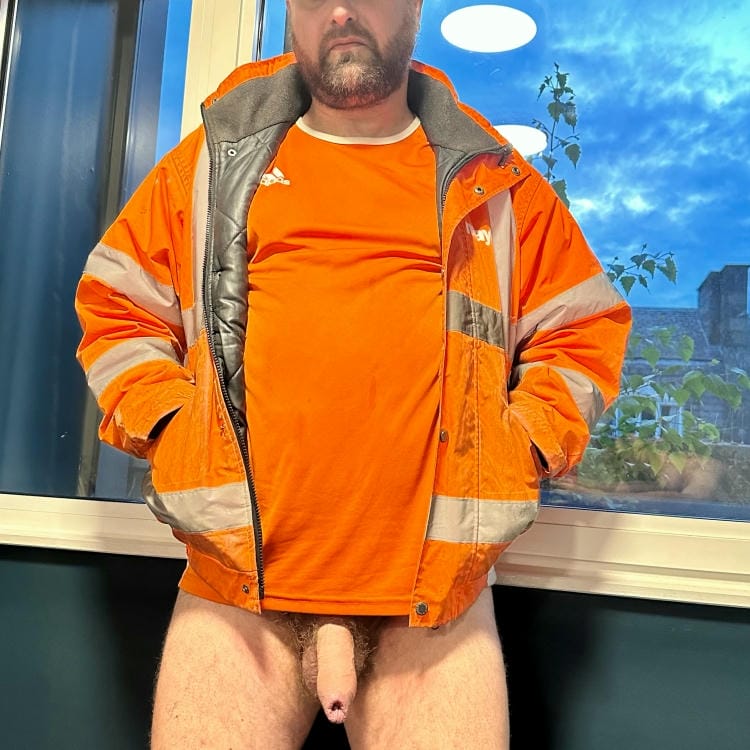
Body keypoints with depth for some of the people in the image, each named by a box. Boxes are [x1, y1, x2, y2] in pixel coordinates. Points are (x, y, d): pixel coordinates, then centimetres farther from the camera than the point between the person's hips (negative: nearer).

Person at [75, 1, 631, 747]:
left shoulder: (494, 179, 11)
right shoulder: (217, 158, 11)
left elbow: (583, 330, 14)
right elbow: (116, 303, 14)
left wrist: (521, 450, 0)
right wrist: (168, 429, -1)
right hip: (236, 581, 1)